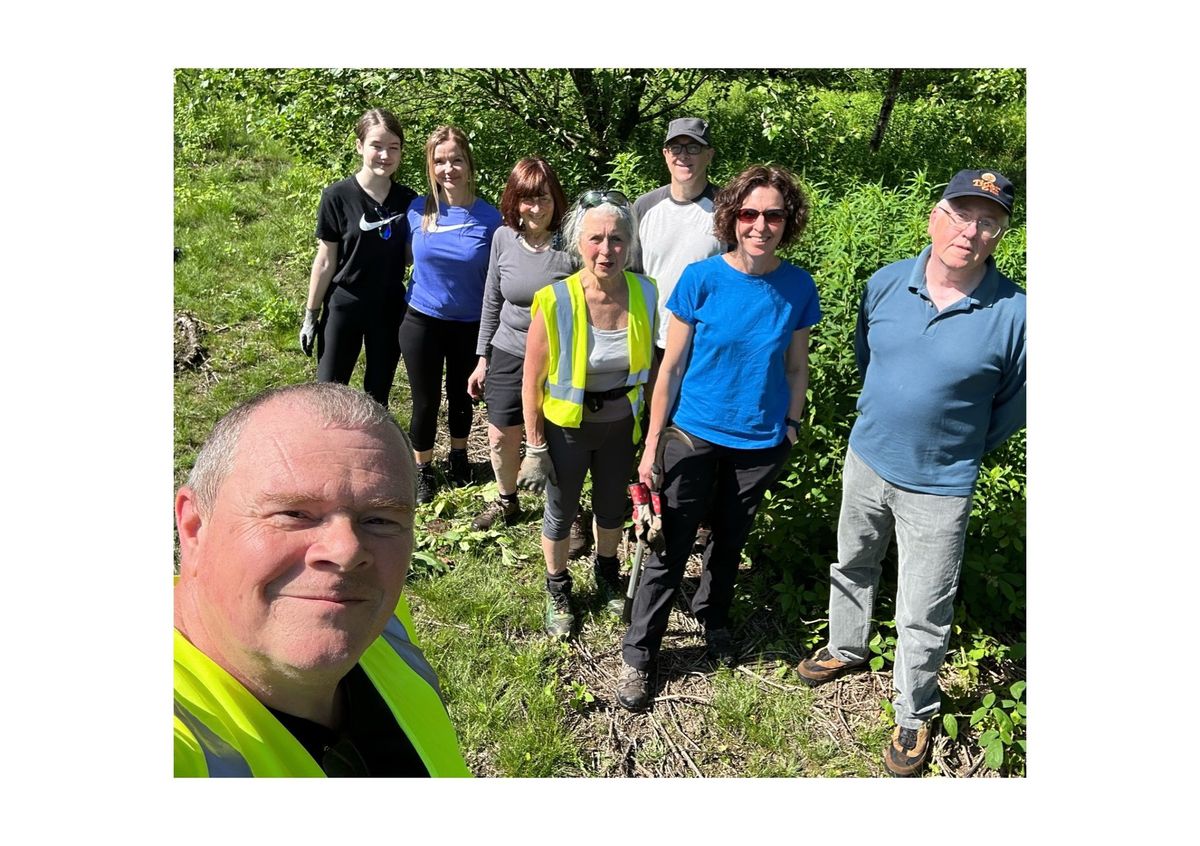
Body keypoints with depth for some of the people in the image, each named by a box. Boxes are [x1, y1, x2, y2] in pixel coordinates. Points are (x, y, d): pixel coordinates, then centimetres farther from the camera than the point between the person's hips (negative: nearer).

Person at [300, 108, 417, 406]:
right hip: (343, 309, -3)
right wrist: (311, 314, -2)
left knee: (378, 396, 14)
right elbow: (325, 261, -5)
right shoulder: (337, 197, -11)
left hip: (389, 311, 3)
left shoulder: (408, 200, -2)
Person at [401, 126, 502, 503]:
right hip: (422, 322, 1)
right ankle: (423, 470, 30)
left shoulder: (489, 217, -11)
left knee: (461, 395, 19)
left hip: (471, 325, 0)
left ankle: (459, 456, 44)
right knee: (426, 400, 9)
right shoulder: (419, 209, -7)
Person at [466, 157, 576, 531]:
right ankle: (506, 500, 41)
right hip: (508, 354, 4)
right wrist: (482, 358, 9)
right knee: (501, 438, 14)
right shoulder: (504, 237, -3)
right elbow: (492, 301, 7)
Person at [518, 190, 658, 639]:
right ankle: (557, 590, 43)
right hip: (567, 427, -3)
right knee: (561, 512, 16)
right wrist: (535, 447, -11)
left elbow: (649, 363, 2)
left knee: (612, 505, 24)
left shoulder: (644, 294, -13)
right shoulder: (555, 302, -23)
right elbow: (532, 382, -14)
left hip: (621, 425, 3)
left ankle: (607, 575, 53)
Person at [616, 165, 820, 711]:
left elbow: (796, 365, 6)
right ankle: (638, 654, 19)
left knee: (731, 539, 21)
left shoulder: (797, 286, -6)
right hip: (695, 435, -2)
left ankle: (713, 616, 47)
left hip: (761, 442, 3)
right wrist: (652, 443, -8)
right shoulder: (701, 279, -13)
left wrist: (791, 427, 7)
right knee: (671, 547, 3)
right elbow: (671, 365, -9)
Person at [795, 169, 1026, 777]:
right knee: (851, 567, 24)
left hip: (938, 489, -4)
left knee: (923, 618, 8)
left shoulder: (1013, 315, -17)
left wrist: (958, 453, 6)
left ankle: (913, 716, 31)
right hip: (865, 460, 4)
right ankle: (846, 648, 51)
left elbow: (1012, 407, -1)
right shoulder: (886, 284, -7)